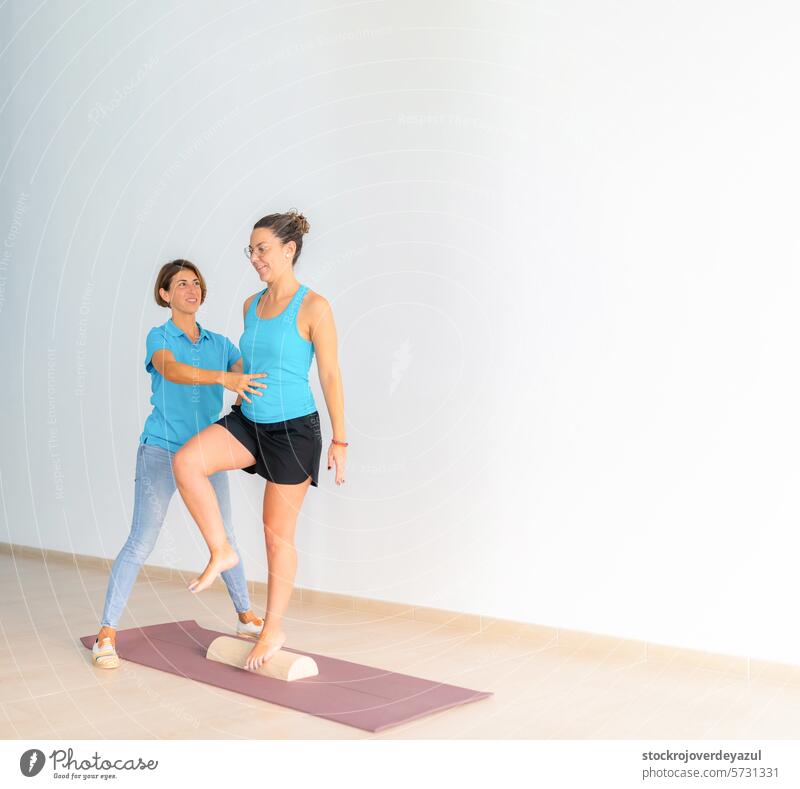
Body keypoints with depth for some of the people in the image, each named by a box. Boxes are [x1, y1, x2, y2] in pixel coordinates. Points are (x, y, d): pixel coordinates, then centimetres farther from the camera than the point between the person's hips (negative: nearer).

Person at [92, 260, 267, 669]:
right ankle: (106, 634, -1)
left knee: (224, 538, 11)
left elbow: (250, 373, 0)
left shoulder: (219, 343, 10)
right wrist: (224, 378, -41)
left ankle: (246, 617, 27)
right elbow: (171, 370, -25)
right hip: (161, 451, -4)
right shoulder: (158, 337, -4)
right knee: (141, 542, -9)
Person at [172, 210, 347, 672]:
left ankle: (275, 628, 21)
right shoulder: (252, 305, 9)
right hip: (248, 422, 6)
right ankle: (221, 552, -2)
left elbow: (331, 376, -10)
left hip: (294, 428, -6)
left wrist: (339, 440, -10)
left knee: (278, 531, 4)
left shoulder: (313, 307, -11)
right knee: (187, 462, -20)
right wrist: (237, 413, 22)